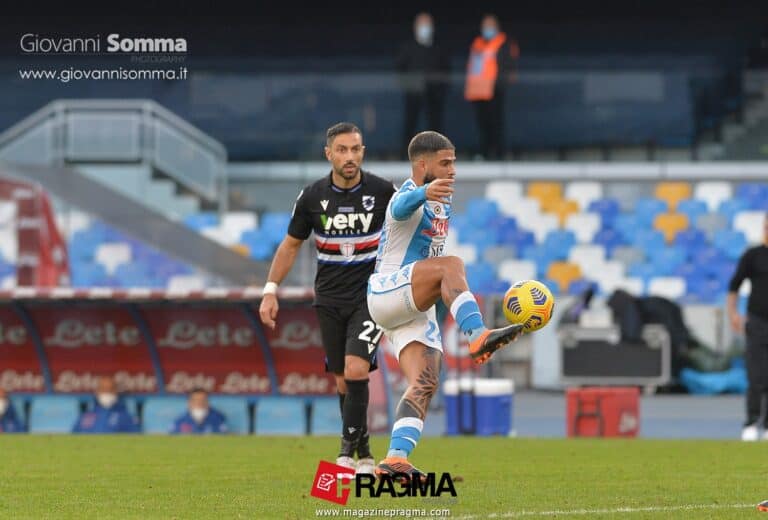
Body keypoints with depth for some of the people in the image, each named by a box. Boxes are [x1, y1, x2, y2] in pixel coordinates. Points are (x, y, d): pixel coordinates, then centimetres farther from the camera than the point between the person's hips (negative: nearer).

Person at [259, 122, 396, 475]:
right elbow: (291, 244, 9)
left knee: (356, 370, -20)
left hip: (371, 296, -3)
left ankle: (349, 448, -10)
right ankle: (364, 456, 15)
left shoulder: (382, 191, -9)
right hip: (329, 298, 3)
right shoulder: (312, 197, -4)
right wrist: (270, 291, 3)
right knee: (343, 381, 3)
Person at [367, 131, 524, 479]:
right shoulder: (412, 197, -13)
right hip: (385, 292, -9)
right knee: (451, 265, -33)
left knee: (425, 383, -9)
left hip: (417, 311, 9)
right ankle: (478, 338, -51)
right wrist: (425, 193, -63)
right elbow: (402, 206, -40)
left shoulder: (442, 203, 17)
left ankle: (395, 459, -15)